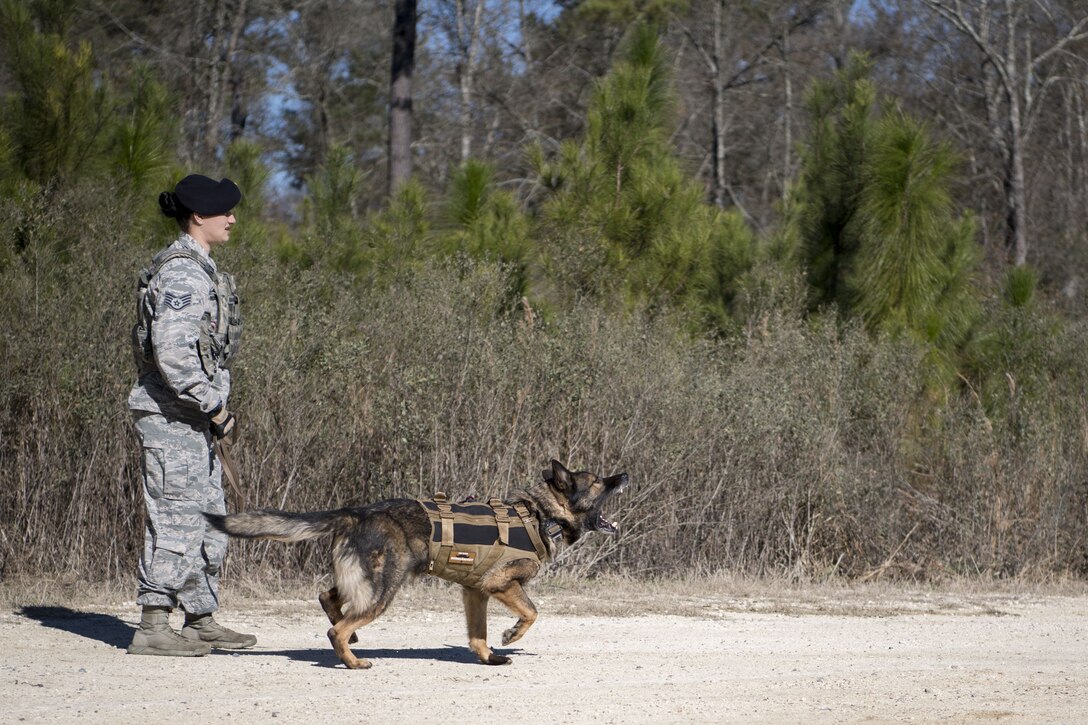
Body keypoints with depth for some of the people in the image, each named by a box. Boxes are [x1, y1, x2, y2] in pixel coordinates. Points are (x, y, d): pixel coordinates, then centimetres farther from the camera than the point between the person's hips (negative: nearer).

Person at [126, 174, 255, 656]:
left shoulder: (198, 269, 16)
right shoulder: (183, 274, -16)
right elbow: (172, 352, -25)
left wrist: (213, 409, 18)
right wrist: (214, 407, -19)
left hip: (193, 417, 10)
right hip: (172, 416, -10)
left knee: (210, 519, 14)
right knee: (175, 519, -7)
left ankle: (201, 622, 21)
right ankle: (153, 627, -2)